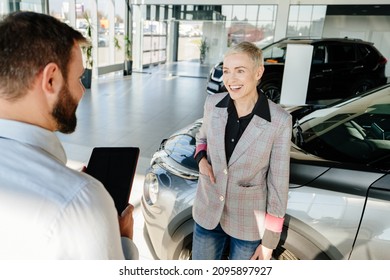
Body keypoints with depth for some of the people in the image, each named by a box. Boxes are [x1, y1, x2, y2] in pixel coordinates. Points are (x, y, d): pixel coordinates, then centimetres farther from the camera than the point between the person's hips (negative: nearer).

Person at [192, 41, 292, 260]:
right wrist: (201, 158, -10)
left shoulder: (279, 121, -19)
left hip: (249, 224, -3)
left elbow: (278, 184, -11)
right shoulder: (213, 104, -9)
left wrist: (269, 240, -6)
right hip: (207, 212, 3)